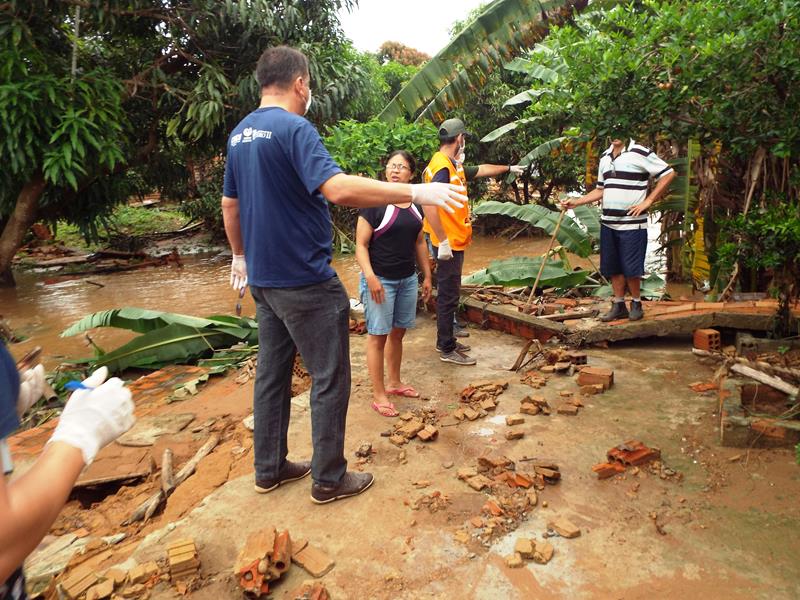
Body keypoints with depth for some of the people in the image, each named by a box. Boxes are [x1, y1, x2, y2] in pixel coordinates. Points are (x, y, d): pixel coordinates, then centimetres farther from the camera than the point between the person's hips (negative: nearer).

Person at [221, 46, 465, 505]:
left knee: (272, 372, 16)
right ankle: (329, 479, 16)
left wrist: (241, 256, 30)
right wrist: (416, 192, -29)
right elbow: (338, 188, -31)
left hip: (263, 277, 9)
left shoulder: (240, 134, 11)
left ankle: (270, 468, 29)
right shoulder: (294, 128, -16)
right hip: (305, 280, -9)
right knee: (330, 379, 4)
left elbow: (229, 205, 18)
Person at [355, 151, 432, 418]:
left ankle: (394, 383, 32)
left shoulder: (415, 205, 8)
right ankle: (379, 395, 10)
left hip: (408, 280, 6)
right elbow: (361, 245, -13)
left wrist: (427, 275, 15)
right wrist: (370, 277, -24)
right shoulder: (374, 203, -11)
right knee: (378, 335, 1)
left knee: (398, 333, 16)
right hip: (380, 280, -6)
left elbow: (419, 243, 16)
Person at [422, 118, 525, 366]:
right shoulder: (442, 166, -17)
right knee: (448, 296, -3)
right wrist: (443, 241, -28)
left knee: (450, 294, 17)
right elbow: (428, 204, -28)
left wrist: (509, 168, 43)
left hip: (455, 242, 10)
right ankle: (447, 350, 7)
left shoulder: (454, 166, 14)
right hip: (448, 244, -10)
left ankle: (446, 341, 28)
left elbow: (481, 170, 32)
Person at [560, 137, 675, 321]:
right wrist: (576, 202, 9)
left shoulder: (640, 153, -8)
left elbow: (668, 174, -8)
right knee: (612, 268, 10)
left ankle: (636, 304, 18)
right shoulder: (605, 157, 13)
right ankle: (619, 306, 22)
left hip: (632, 224, -6)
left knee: (631, 268, -1)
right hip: (608, 223, 6)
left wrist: (647, 201, -11)